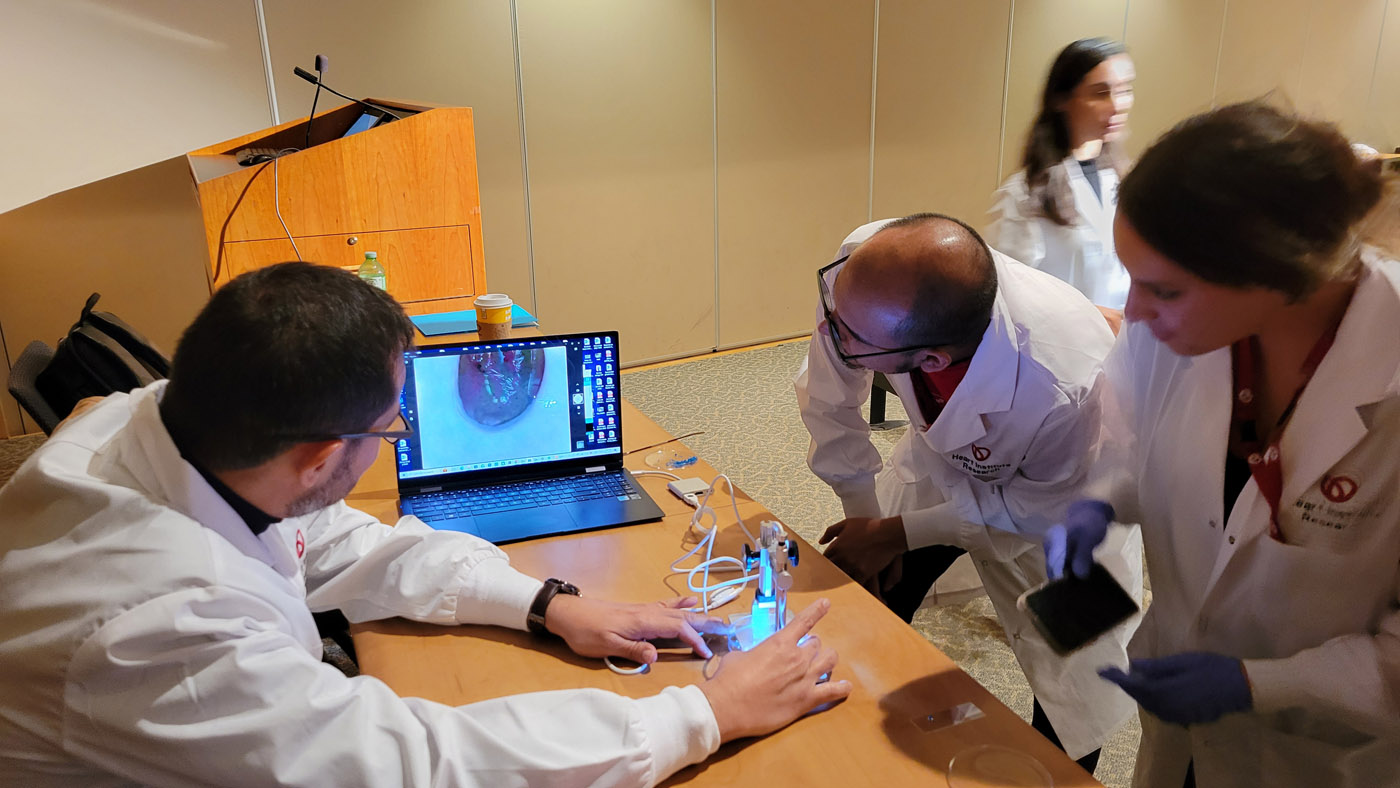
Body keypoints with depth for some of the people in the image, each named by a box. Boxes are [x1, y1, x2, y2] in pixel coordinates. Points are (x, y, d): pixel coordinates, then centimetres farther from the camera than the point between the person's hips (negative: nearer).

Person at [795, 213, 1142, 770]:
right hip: (943, 457, 4)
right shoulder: (864, 266, -35)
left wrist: (895, 535, -18)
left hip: (1046, 493, -3)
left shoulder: (1068, 387, -44)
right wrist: (865, 517, -8)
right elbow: (829, 401, -14)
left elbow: (1043, 510, -22)